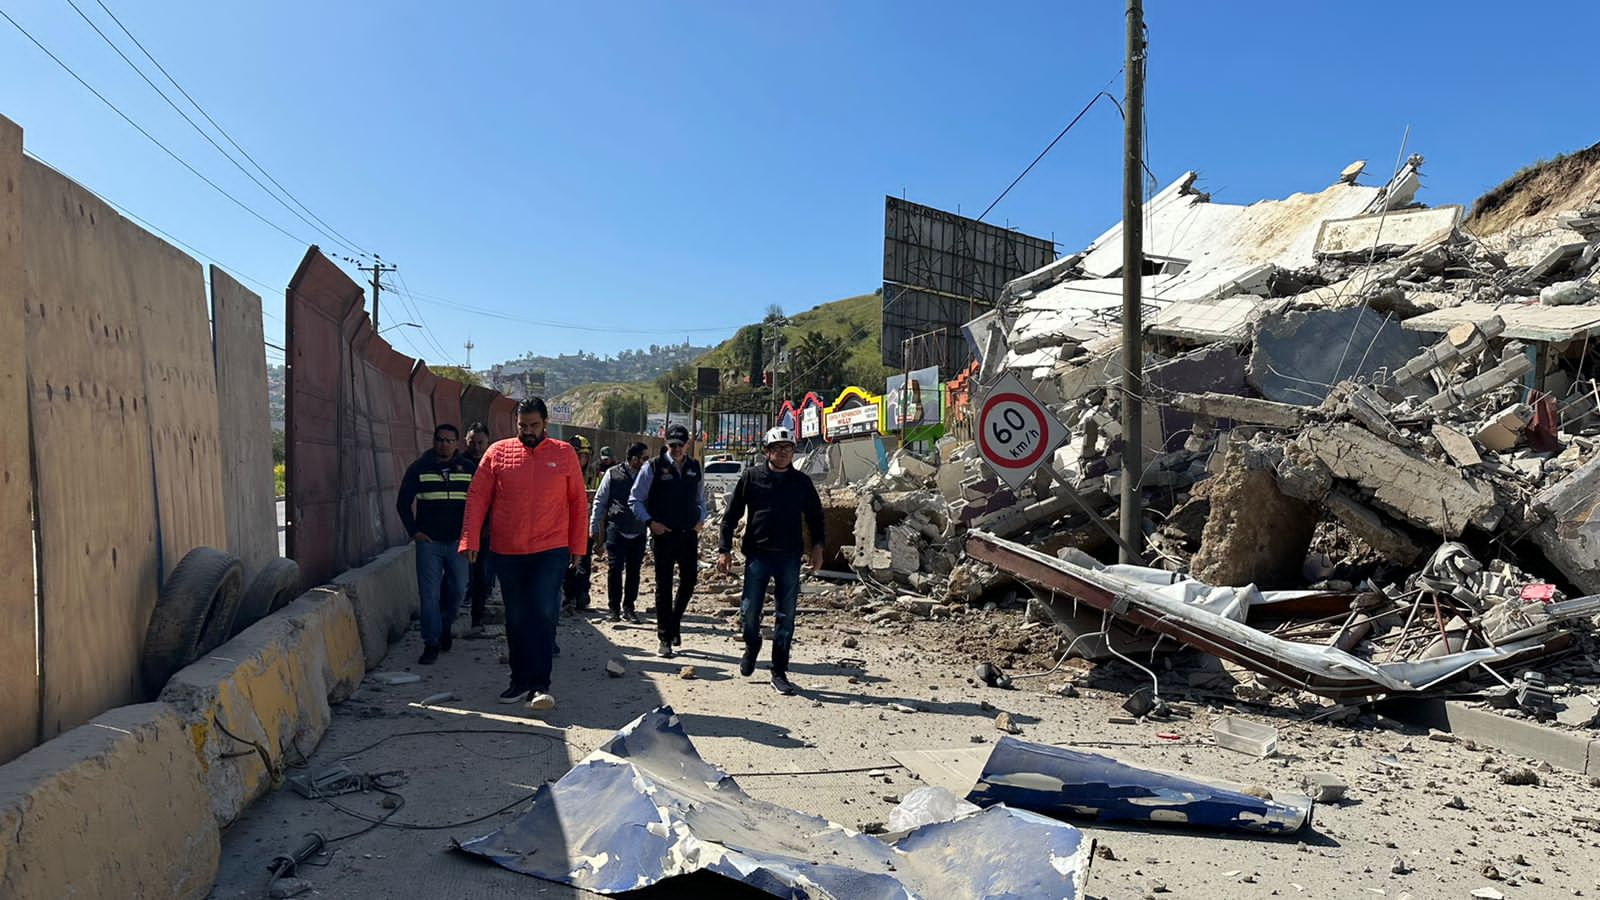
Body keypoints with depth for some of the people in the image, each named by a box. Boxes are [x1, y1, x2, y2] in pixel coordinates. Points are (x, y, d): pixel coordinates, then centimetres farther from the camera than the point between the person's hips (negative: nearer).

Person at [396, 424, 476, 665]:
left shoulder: (469, 469, 5)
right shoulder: (419, 468, 3)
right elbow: (403, 503, 8)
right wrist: (413, 531, 0)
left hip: (458, 541, 1)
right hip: (428, 541, -1)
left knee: (458, 590, 5)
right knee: (429, 594, -3)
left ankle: (445, 625, 32)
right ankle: (431, 643, 4)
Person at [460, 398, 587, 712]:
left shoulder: (564, 454, 2)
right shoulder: (498, 452, 3)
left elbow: (578, 502, 6)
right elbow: (477, 498, 2)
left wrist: (578, 545, 4)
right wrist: (471, 540, -6)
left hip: (550, 551, -2)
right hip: (506, 553, 2)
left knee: (544, 616, -7)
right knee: (516, 619, 11)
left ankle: (540, 685, -2)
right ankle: (520, 680, 23)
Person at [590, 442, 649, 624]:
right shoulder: (613, 474, -3)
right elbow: (599, 501, 2)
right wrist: (594, 529, 1)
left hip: (638, 532, 3)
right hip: (616, 530, -2)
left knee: (634, 571, 7)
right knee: (614, 569, -1)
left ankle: (629, 607, 19)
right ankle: (614, 608, 12)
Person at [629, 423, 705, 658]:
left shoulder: (695, 467, 7)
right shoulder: (654, 467, -6)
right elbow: (635, 500, -2)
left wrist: (701, 519, 7)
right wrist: (650, 522, -12)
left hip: (689, 534, 4)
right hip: (664, 534, -4)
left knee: (688, 581, 6)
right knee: (664, 586, 2)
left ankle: (674, 622, 31)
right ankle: (665, 638, 10)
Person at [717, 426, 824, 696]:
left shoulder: (801, 481, 6)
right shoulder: (751, 477, 1)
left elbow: (815, 516, 18)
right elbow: (732, 514, 3)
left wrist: (817, 545, 5)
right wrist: (724, 549, -1)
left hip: (790, 557, 1)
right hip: (757, 554, -1)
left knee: (785, 618, 4)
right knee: (749, 612, -2)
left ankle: (779, 673, 15)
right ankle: (752, 646, 31)